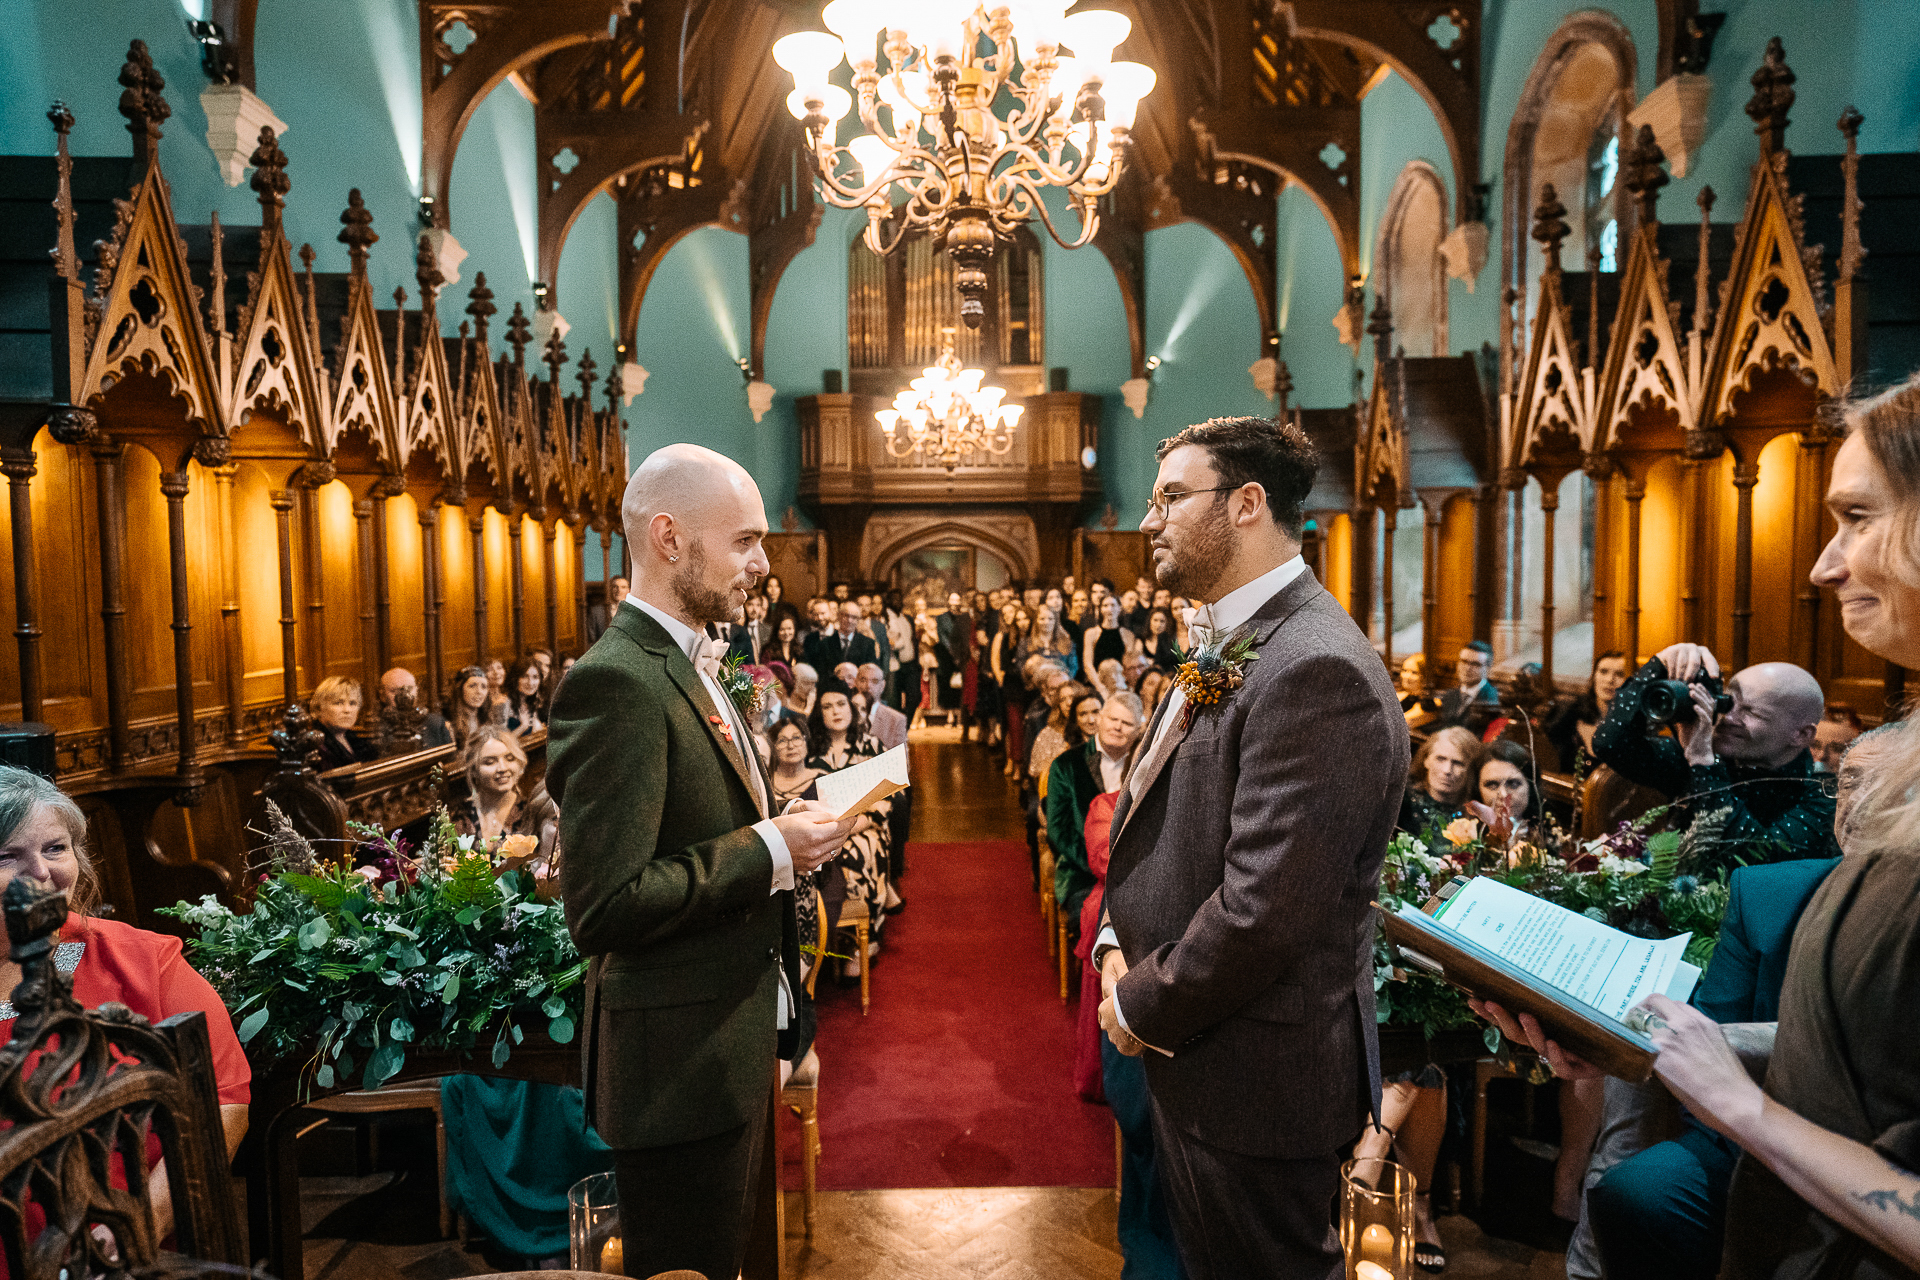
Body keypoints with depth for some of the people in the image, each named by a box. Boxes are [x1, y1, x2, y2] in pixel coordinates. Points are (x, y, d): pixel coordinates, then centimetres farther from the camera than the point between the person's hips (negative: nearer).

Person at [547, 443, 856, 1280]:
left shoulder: (683, 669, 9)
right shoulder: (618, 682, -22)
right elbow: (603, 908, -26)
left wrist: (785, 833, 5)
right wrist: (768, 851, -21)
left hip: (731, 1047, 9)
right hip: (680, 1068, -9)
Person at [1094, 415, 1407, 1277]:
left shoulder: (1317, 670, -25)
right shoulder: (1223, 645, 8)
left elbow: (1263, 905, -29)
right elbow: (1155, 816, 15)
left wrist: (1142, 1008, -15)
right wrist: (1117, 944, 1)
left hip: (1256, 1079, -9)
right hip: (1187, 1052, 9)